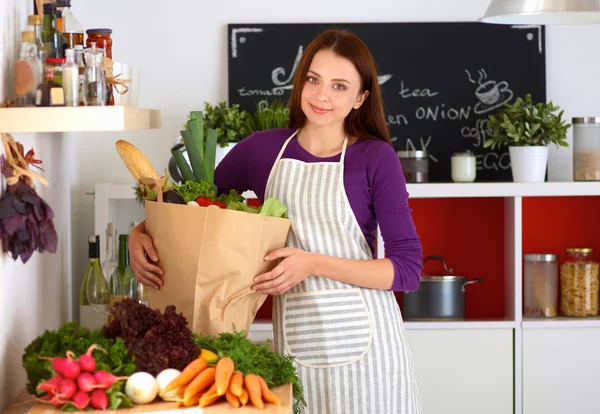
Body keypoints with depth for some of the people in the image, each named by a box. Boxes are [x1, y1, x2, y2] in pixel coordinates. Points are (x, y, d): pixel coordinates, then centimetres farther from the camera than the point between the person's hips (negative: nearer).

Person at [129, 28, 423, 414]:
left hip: (365, 339, -2)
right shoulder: (262, 150, 3)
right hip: (295, 339, 2)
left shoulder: (376, 158, -5)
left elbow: (408, 269, -9)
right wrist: (141, 234, -3)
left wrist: (316, 264, -19)